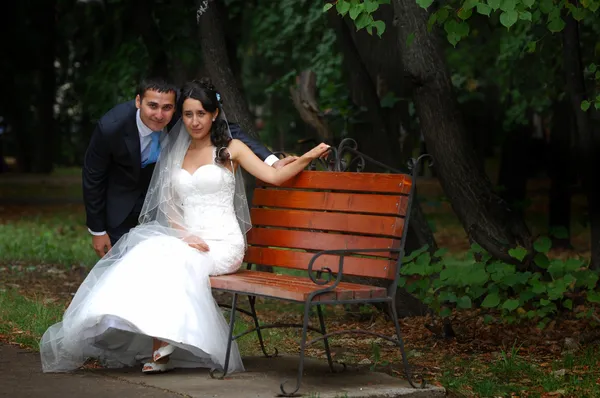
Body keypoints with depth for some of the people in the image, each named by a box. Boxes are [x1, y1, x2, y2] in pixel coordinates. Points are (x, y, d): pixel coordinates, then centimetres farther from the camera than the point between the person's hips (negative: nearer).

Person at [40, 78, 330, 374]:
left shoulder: (231, 149, 6)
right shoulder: (176, 154, 17)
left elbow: (274, 176, -5)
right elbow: (170, 210, 13)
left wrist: (308, 157, -20)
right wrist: (185, 235, -7)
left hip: (222, 244, -4)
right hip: (187, 239, 4)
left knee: (168, 261, -31)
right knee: (150, 256, -29)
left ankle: (162, 347, -25)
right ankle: (161, 344, -32)